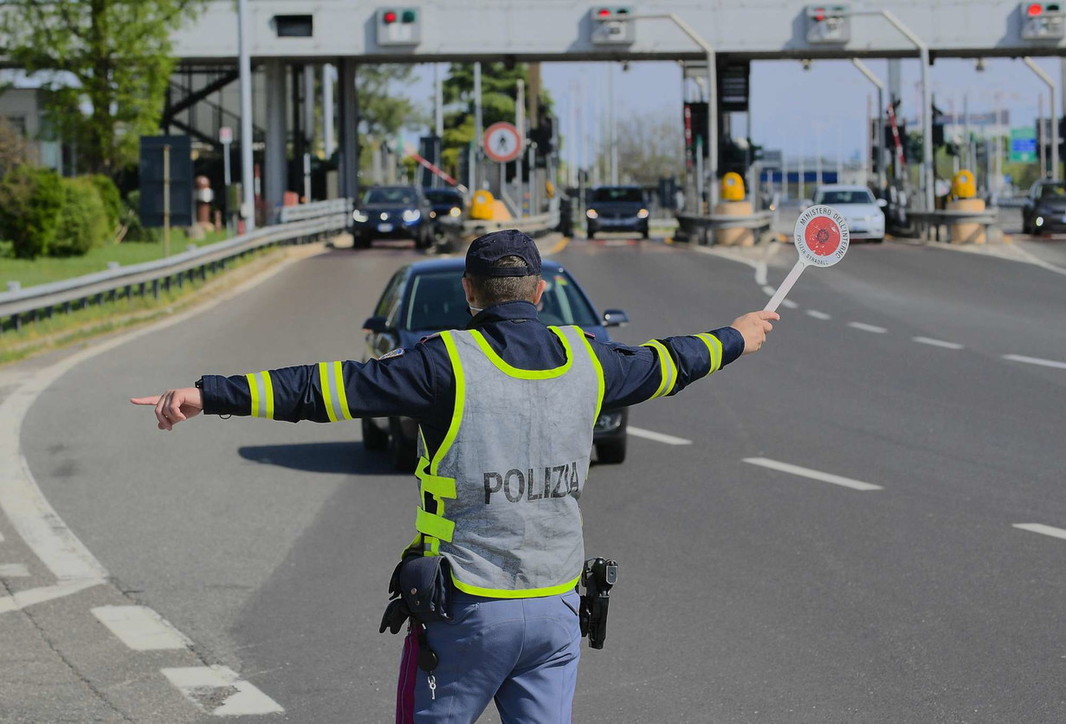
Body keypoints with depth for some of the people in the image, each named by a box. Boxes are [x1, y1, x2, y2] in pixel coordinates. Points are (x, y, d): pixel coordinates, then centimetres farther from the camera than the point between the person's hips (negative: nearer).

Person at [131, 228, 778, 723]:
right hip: (555, 610, 4)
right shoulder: (584, 359, 5)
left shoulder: (450, 361, -10)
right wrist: (735, 338, 44)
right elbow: (663, 365, 24)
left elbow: (329, 387, -15)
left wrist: (208, 395, -13)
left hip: (468, 611, -4)